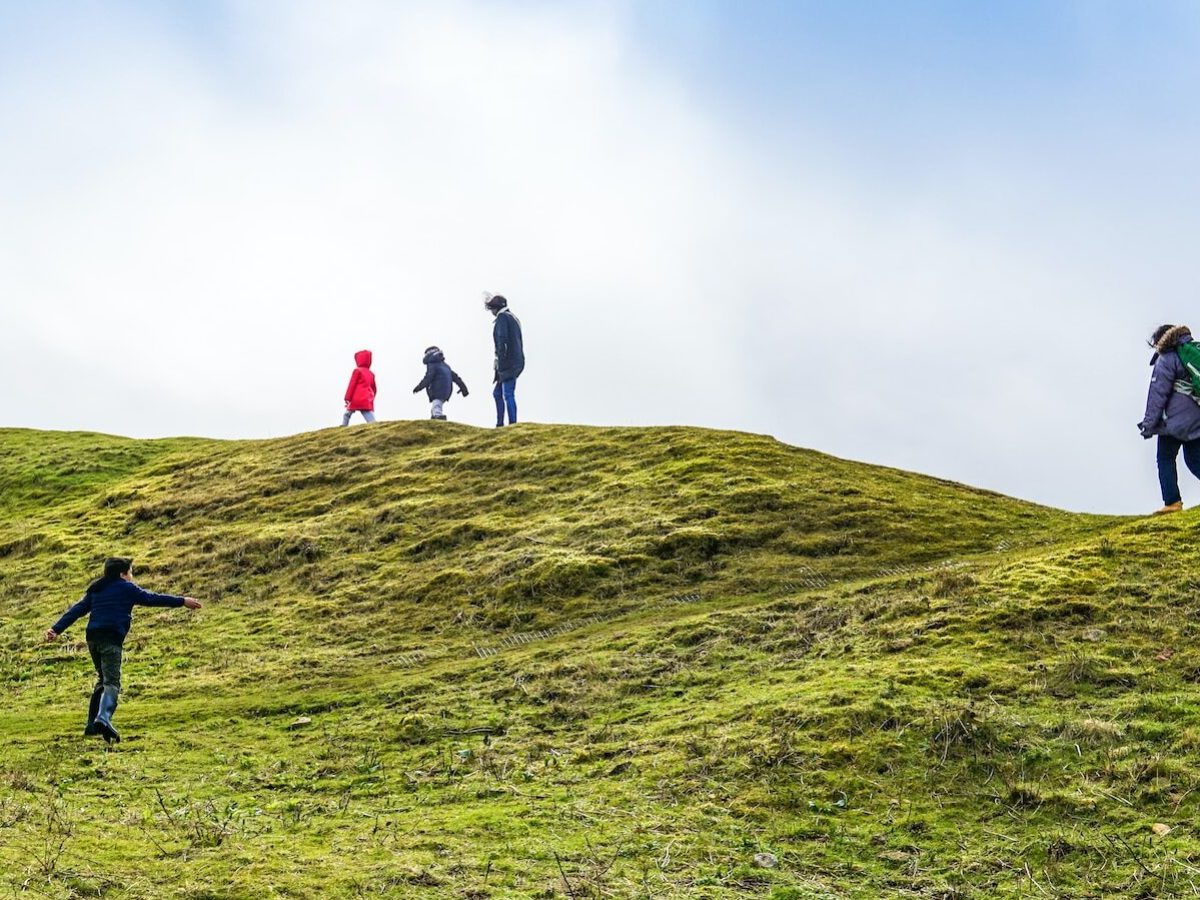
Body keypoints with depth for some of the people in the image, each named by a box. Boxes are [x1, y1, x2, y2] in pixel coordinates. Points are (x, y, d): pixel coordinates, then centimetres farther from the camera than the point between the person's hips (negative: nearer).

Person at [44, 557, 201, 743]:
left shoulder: (95, 590, 23)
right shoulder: (127, 588, 7)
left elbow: (77, 610, 16)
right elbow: (152, 599, 9)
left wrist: (57, 629, 12)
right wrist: (182, 601, 14)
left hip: (93, 638, 7)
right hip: (111, 639, -7)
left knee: (103, 680, 21)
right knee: (112, 682, -14)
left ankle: (92, 724, 19)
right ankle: (103, 718, -38)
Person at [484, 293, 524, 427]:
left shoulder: (502, 317, -8)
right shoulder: (514, 318, 22)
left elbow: (502, 340, -19)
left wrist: (501, 363, -19)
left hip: (508, 364, -10)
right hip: (517, 362, 10)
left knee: (508, 395, -12)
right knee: (497, 393, 15)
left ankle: (513, 424, -16)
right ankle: (500, 424, 15)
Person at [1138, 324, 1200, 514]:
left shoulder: (1166, 359, -8)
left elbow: (1158, 395, -11)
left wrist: (1149, 424, -8)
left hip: (1175, 420, -6)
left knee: (1166, 460, 5)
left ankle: (1172, 502, -4)